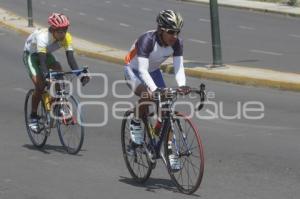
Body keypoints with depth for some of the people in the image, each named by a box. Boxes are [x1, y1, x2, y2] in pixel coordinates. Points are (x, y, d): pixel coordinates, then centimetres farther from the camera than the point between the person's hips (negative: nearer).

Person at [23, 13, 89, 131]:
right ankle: (33, 117, -3)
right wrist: (45, 74, -63)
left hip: (47, 54, 5)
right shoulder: (43, 37, -40)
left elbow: (70, 58, -30)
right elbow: (42, 60, -46)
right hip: (31, 54, -5)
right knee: (40, 85, -20)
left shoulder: (66, 37, -26)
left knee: (59, 70, -22)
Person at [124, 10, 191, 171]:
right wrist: (154, 89, -55)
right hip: (133, 70, -5)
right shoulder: (147, 40, -36)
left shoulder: (177, 43, -21)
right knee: (147, 95, -34)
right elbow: (142, 69, -41)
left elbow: (179, 67, -25)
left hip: (153, 71, 5)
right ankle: (136, 124, -7)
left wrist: (182, 85, -45)